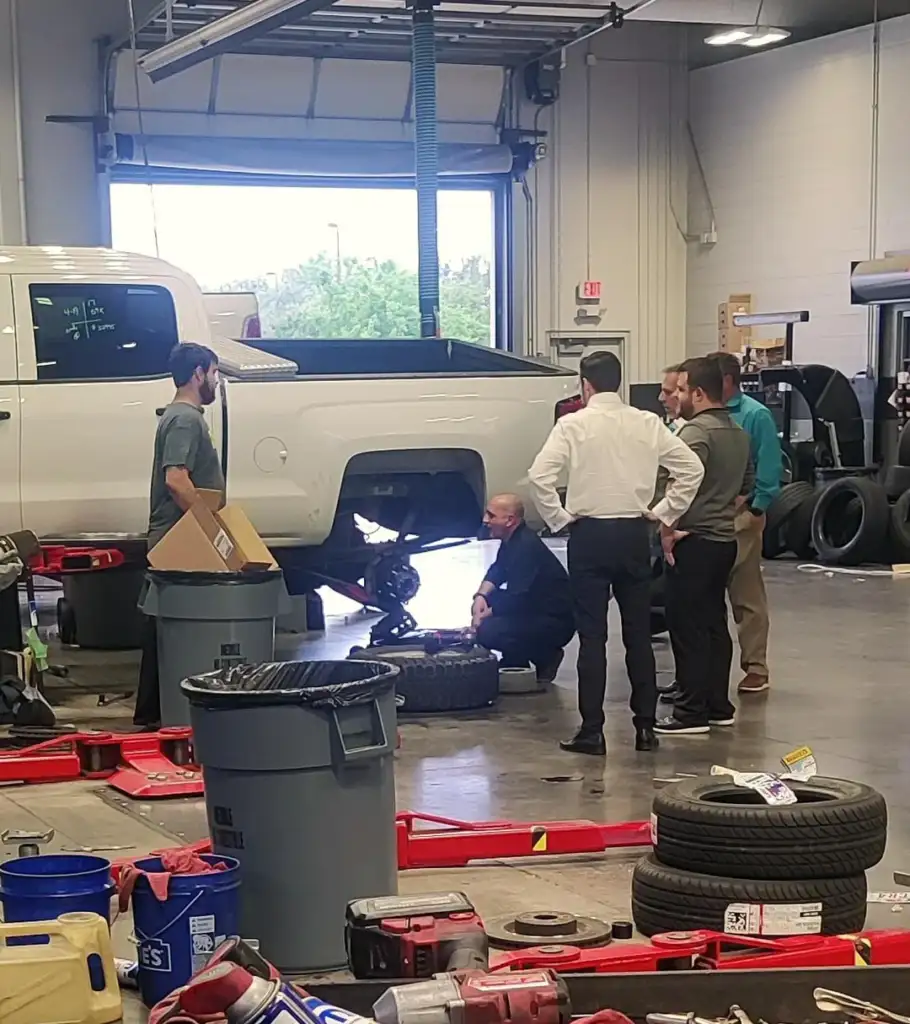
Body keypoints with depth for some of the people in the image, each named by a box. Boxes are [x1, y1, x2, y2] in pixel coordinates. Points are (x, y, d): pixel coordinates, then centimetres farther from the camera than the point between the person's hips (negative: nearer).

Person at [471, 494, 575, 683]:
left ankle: (545, 656, -4)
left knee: (486, 631, -25)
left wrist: (483, 615, -14)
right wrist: (481, 596, -3)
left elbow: (516, 600, -27)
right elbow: (497, 571, 17)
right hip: (536, 609, 10)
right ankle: (515, 661, 17)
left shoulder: (526, 546, -25)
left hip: (556, 621, -10)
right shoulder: (512, 539, 6)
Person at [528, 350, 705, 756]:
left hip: (589, 535, -3)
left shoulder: (573, 425, -7)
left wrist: (559, 519, -4)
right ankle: (645, 726, 14)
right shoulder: (647, 423, 3)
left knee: (592, 636, 0)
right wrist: (663, 513, 8)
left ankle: (592, 731, 0)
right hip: (635, 534, 3)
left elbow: (539, 476, -16)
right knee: (639, 633, 10)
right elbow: (691, 468, 2)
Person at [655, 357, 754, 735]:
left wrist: (667, 532, -18)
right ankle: (718, 705, 19)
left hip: (694, 543, -9)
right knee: (714, 623, 14)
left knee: (687, 627, -5)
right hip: (725, 539, 9)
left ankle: (692, 711, -4)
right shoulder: (738, 434, 14)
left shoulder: (696, 431, -15)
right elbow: (745, 488, 22)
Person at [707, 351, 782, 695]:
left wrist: (756, 509, -12)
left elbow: (769, 467, -9)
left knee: (746, 596, 1)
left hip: (739, 514, -6)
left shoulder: (755, 415, -7)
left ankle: (756, 667, 7)